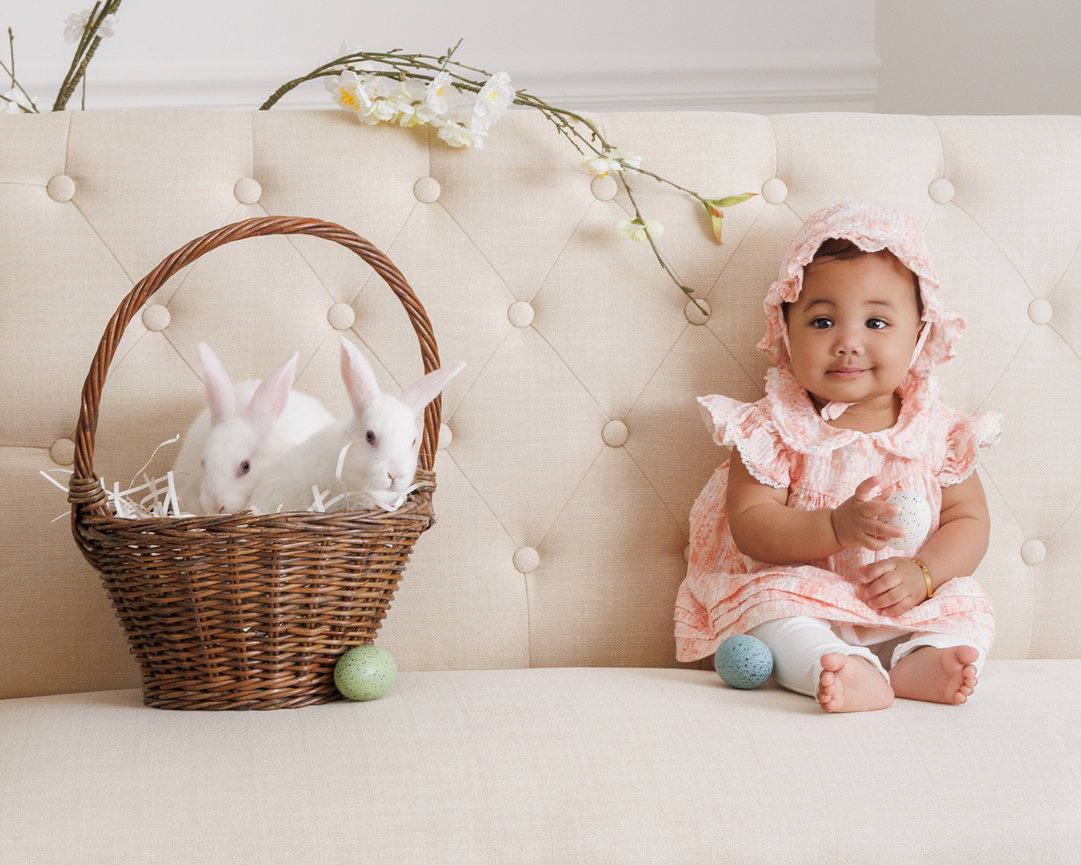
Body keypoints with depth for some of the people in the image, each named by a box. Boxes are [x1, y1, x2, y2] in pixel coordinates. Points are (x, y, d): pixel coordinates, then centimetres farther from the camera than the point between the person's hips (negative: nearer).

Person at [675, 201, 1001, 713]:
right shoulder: (773, 429, -6)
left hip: (910, 608, 3)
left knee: (969, 611, -16)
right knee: (763, 599, -31)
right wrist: (837, 528, -29)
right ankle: (852, 675, -50)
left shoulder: (940, 431, 1)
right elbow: (750, 526, -14)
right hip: (801, 604, -3)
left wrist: (922, 573, -19)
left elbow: (969, 522, 2)